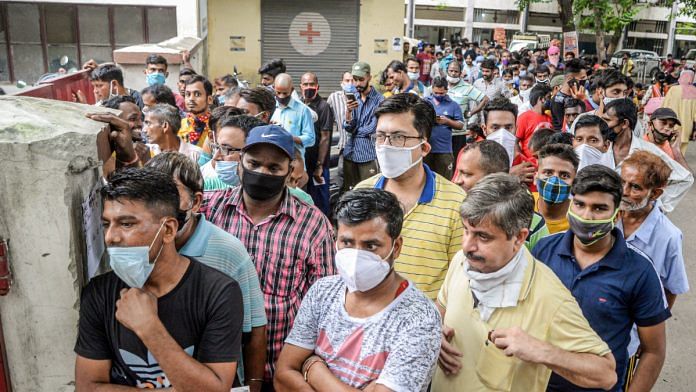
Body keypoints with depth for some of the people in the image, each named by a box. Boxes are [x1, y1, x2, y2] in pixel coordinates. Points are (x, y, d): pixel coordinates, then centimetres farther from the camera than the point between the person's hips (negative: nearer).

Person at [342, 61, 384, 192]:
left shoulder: (379, 100, -9)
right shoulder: (354, 99, 10)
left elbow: (372, 129, -12)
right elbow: (348, 127, 2)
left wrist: (354, 130, 2)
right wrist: (348, 111, -16)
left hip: (368, 155, -6)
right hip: (350, 153, 6)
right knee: (349, 191, 12)